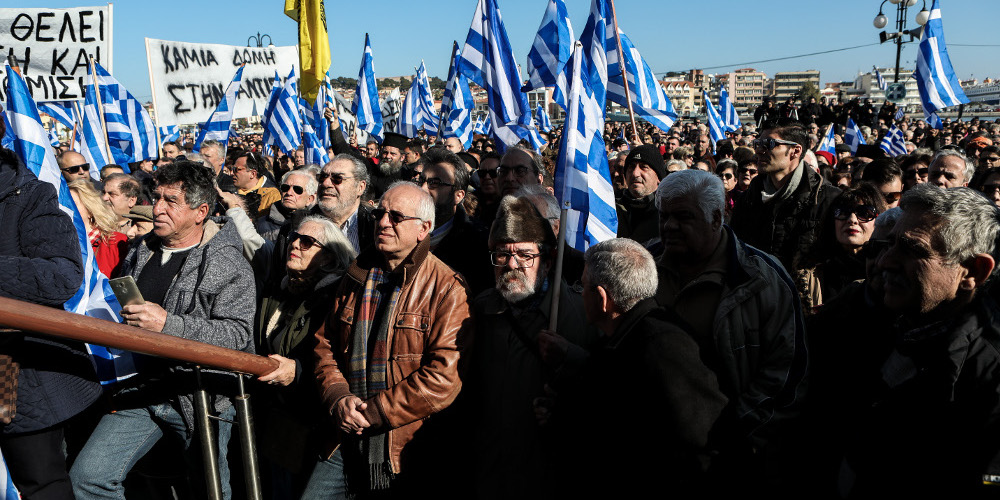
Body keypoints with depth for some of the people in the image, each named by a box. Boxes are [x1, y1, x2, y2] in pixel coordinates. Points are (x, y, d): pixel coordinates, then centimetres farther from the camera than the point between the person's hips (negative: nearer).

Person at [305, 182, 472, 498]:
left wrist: (372, 413, -16)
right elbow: (325, 344, 13)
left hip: (409, 448, -5)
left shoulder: (447, 288, -12)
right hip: (346, 442, 5)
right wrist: (338, 397, -6)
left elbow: (444, 378, -19)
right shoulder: (357, 276, 8)